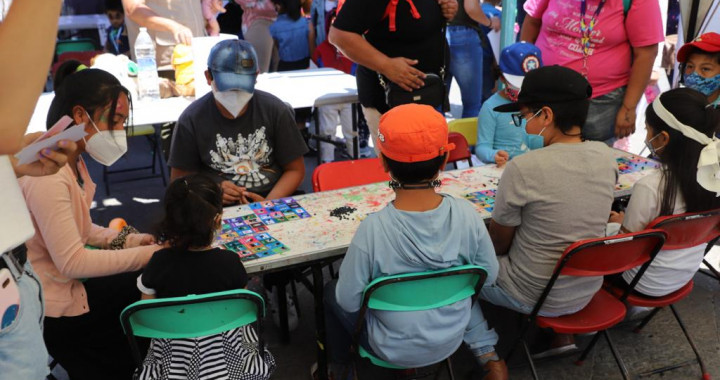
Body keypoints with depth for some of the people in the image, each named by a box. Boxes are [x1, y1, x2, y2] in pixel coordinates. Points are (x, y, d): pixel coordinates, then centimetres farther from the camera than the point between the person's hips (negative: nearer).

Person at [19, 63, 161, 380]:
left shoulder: (71, 161, 3)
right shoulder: (46, 174, -28)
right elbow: (72, 262, -26)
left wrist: (127, 240, -4)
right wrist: (147, 254, -22)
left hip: (61, 286, 9)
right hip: (50, 314, -9)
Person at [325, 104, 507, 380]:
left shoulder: (372, 229, -31)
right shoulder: (467, 215, -22)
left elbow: (349, 302, -19)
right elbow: (488, 276, -6)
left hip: (393, 350, -2)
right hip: (450, 341, 3)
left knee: (332, 292, 23)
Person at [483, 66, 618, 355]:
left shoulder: (523, 169, -26)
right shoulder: (605, 156, -7)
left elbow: (498, 244, -12)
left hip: (533, 298, -5)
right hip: (588, 291, 5)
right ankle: (561, 336, 27)